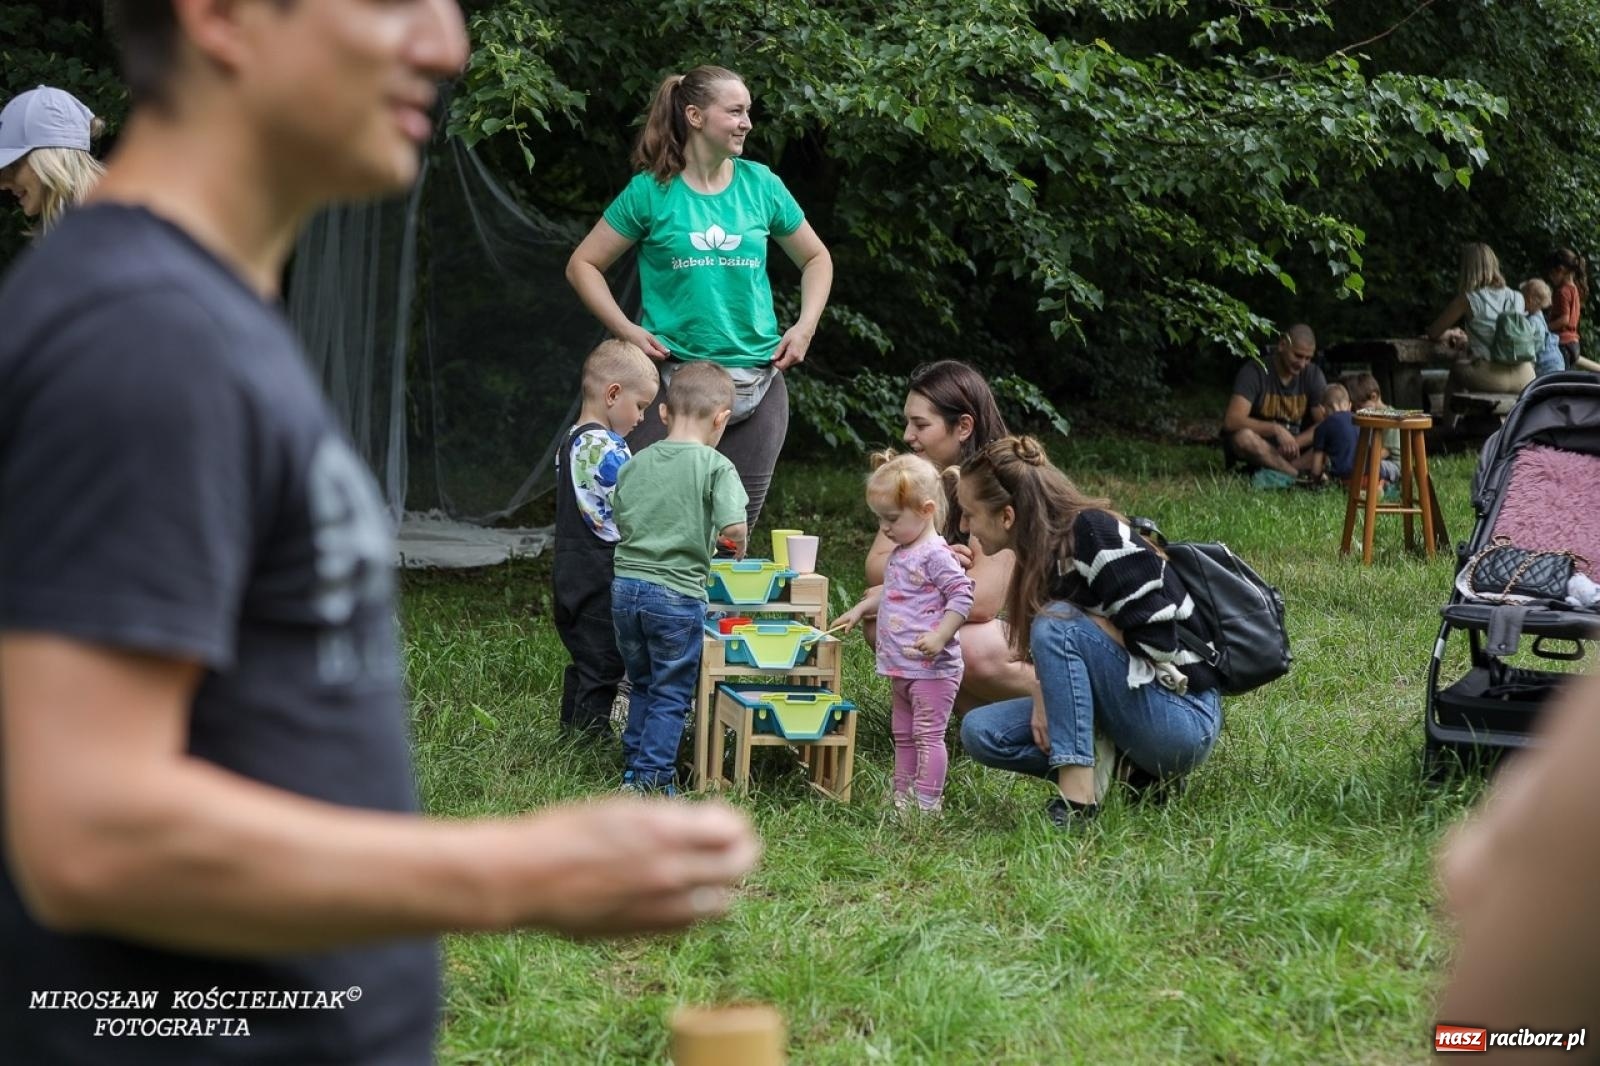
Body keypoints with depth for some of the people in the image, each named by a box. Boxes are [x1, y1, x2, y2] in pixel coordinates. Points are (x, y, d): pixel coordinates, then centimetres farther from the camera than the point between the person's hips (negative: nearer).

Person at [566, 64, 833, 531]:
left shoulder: (760, 184, 6)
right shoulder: (652, 191, -2)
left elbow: (816, 258, 18)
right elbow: (583, 265, 4)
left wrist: (806, 326, 4)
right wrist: (627, 329, -7)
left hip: (757, 384, 3)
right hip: (673, 376, -3)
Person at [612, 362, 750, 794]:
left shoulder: (634, 464, 7)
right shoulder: (716, 466, -9)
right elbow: (734, 527, -20)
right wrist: (736, 547, 1)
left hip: (625, 586, 5)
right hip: (677, 593, -5)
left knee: (642, 683, 21)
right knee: (671, 692, 6)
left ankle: (633, 765, 26)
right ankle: (651, 777, 5)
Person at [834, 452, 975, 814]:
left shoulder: (934, 555, -17)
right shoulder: (900, 554, 12)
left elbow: (962, 597, -21)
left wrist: (940, 636, -27)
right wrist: (860, 609, 24)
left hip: (931, 667, -10)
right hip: (901, 668, 10)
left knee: (928, 735, -7)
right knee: (903, 735, 16)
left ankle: (928, 805, -6)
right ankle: (902, 799, 25)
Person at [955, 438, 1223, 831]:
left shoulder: (1095, 534, -17)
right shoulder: (1044, 554, 8)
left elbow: (1157, 641, -22)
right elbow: (1055, 658, 14)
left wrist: (1073, 623, -12)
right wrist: (1044, 693, -7)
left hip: (1185, 718, -9)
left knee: (1058, 625, -26)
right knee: (981, 731, -3)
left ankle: (1076, 796, -27)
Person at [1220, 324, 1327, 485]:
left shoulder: (1313, 375, -2)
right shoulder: (1255, 371, -14)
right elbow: (1231, 421, -26)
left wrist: (1295, 442, -25)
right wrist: (1276, 429, -38)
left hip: (1297, 444, 4)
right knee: (1244, 437, -39)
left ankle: (1275, 470, -28)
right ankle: (1299, 475, -32)